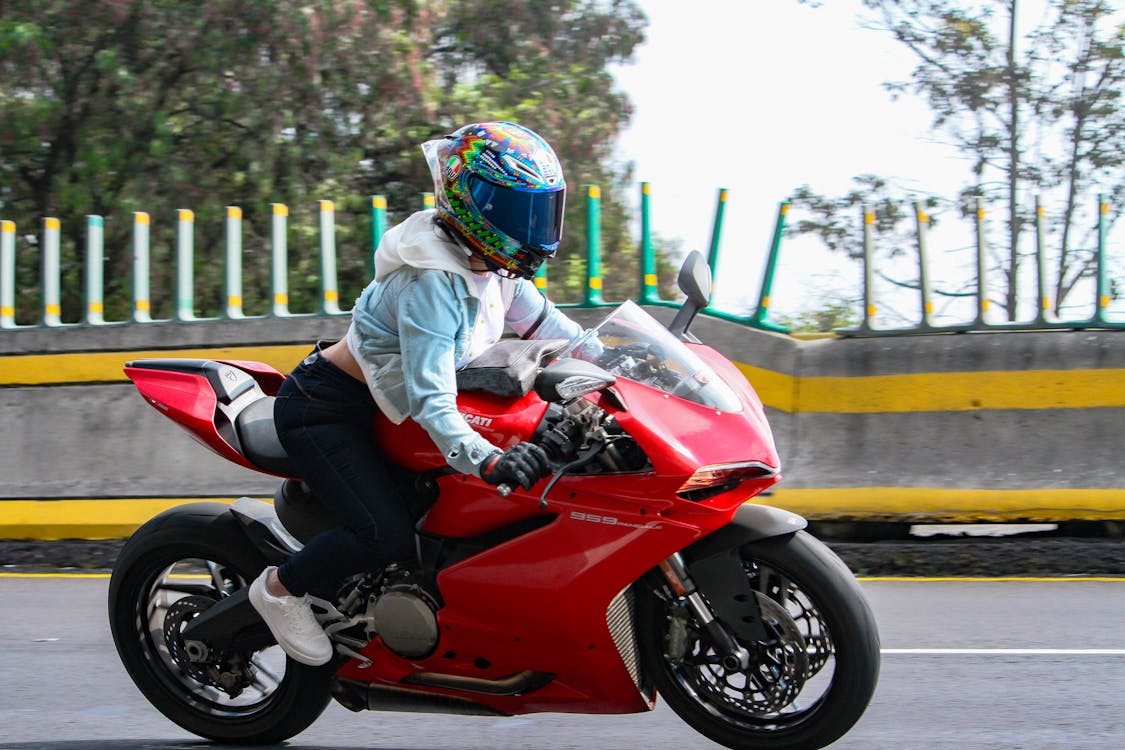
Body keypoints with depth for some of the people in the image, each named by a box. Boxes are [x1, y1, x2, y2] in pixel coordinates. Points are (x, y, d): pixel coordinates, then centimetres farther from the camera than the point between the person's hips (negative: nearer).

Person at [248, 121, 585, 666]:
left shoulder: (492, 269, -1)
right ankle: (280, 588, 0)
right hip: (323, 410, -10)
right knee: (388, 534, -25)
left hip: (377, 406, 10)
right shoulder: (431, 282, -29)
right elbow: (430, 399, -37)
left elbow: (548, 326, 11)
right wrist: (487, 460, -51)